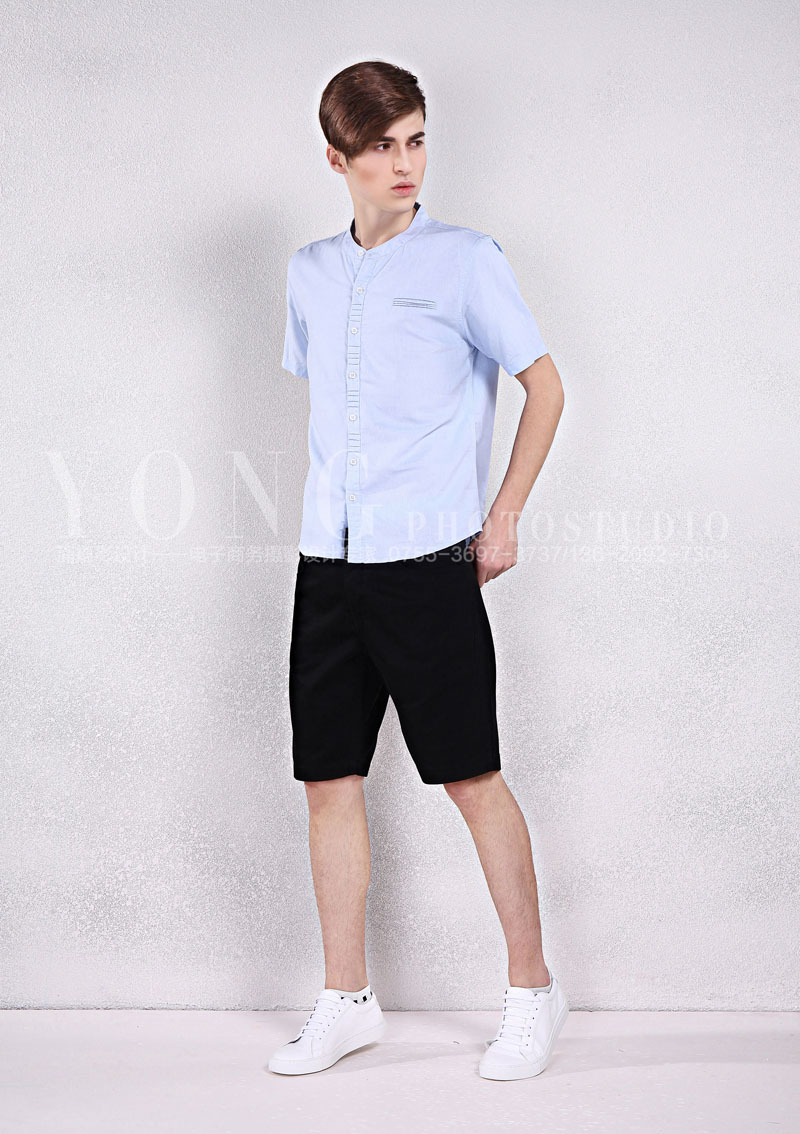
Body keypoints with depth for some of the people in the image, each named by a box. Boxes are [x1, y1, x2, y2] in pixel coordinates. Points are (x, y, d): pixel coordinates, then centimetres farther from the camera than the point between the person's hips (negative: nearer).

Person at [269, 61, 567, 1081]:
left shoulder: (465, 260, -1)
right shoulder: (310, 273, 14)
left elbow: (545, 386, 3)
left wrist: (502, 519, -1)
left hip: (428, 562, -5)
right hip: (328, 563, 5)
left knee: (471, 777, -2)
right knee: (329, 780, 6)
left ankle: (532, 989, 13)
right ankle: (347, 1001, 18)